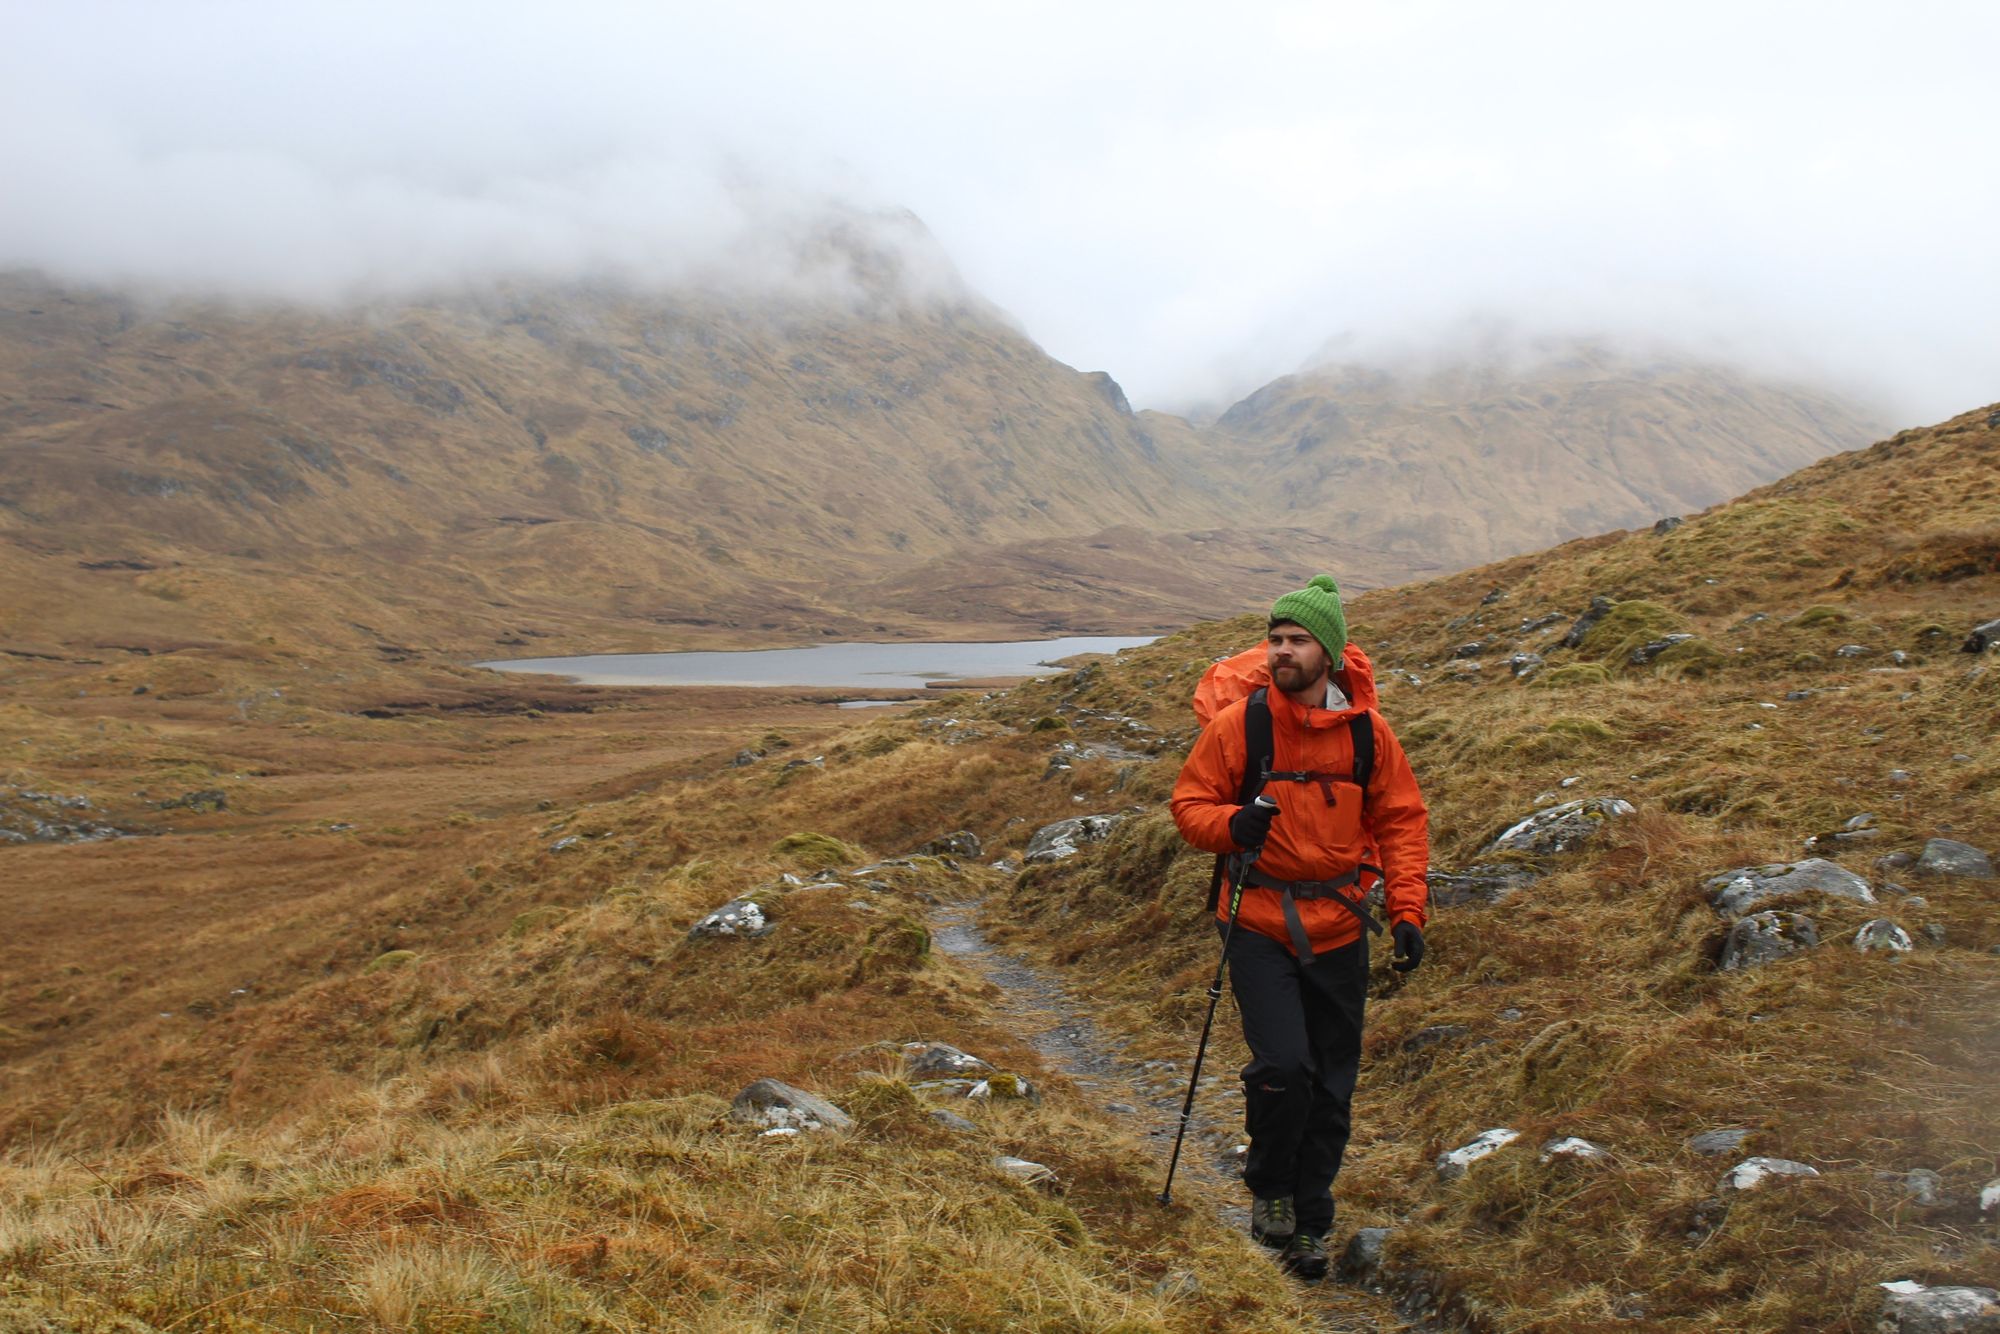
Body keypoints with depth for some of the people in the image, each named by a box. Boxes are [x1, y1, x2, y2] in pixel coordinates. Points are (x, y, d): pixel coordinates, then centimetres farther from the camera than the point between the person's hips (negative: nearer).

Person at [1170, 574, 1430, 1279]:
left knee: (1330, 1088, 9)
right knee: (1283, 1065, -17)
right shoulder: (1237, 724, -8)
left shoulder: (1367, 731, -1)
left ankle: (1308, 1223, 26)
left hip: (1338, 929, 3)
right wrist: (1231, 824, -22)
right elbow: (1190, 802, 0)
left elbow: (1403, 821, 7)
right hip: (1258, 925, -3)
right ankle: (1268, 1188, 11)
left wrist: (1406, 911, -2)